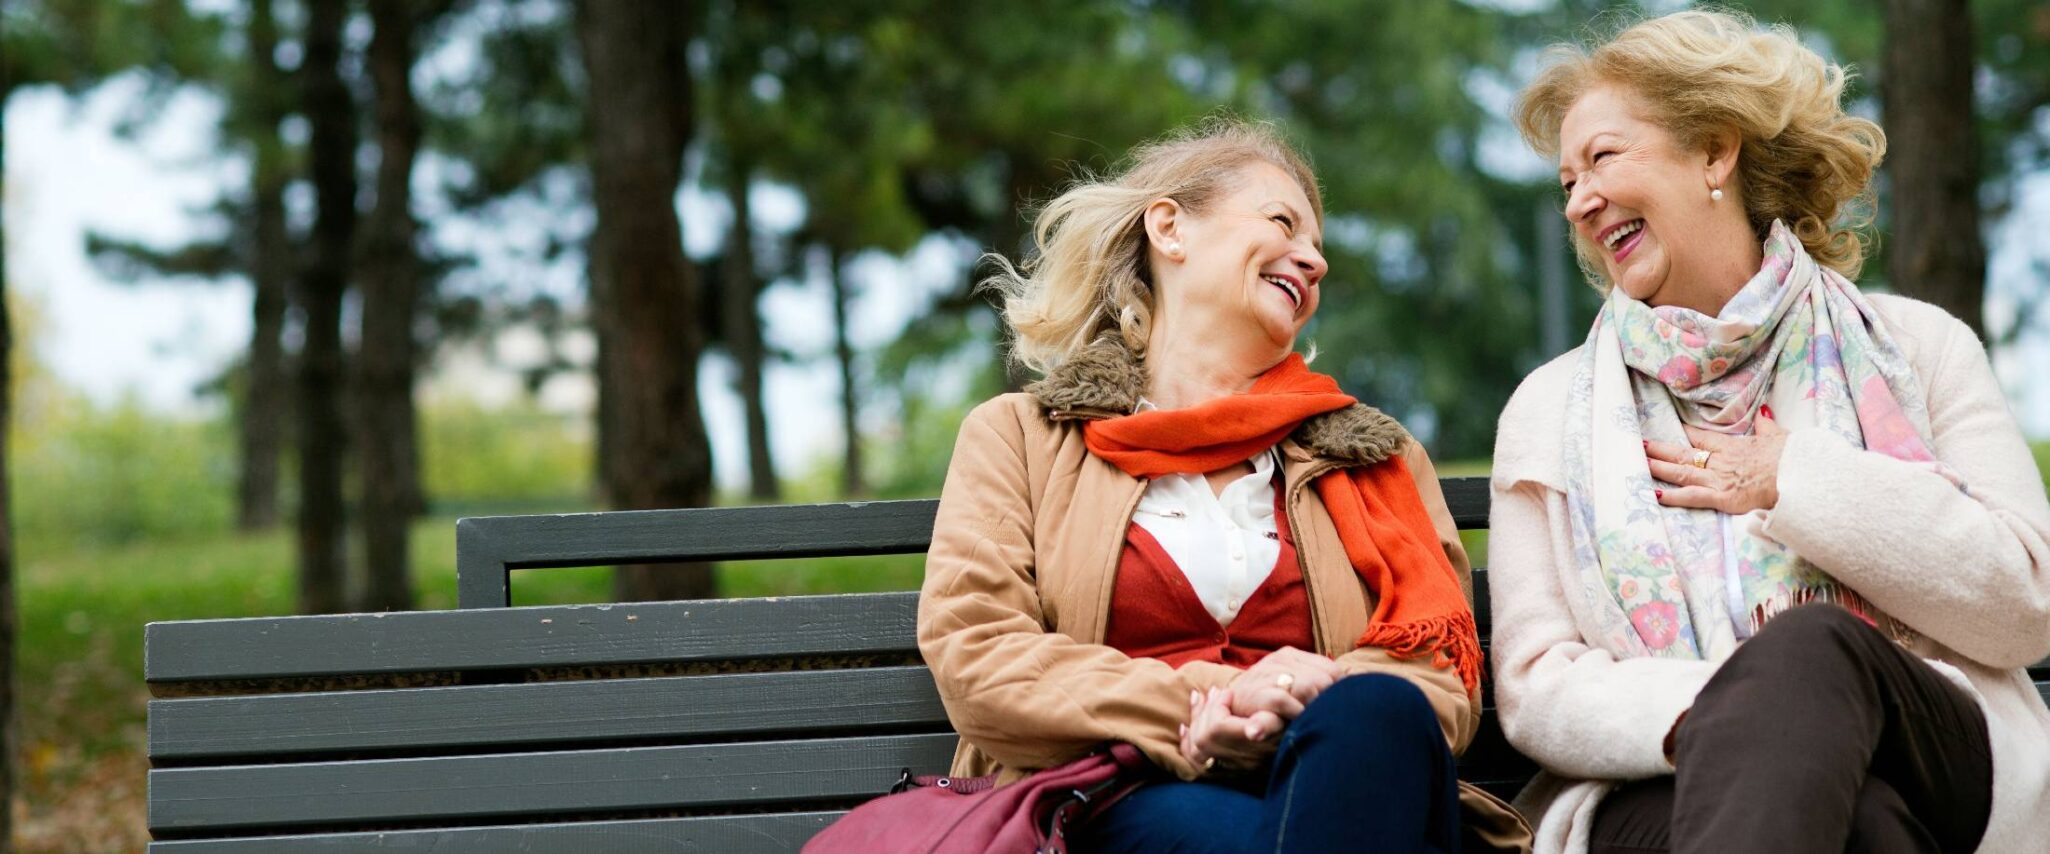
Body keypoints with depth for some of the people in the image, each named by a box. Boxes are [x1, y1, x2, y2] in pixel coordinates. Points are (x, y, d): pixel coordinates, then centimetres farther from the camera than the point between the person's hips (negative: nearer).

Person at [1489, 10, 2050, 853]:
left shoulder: (1916, 346, 14)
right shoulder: (1550, 410, 17)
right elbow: (1536, 688, 5)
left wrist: (1794, 479, 0)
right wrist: (1708, 717, -17)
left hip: (1946, 765, 2)